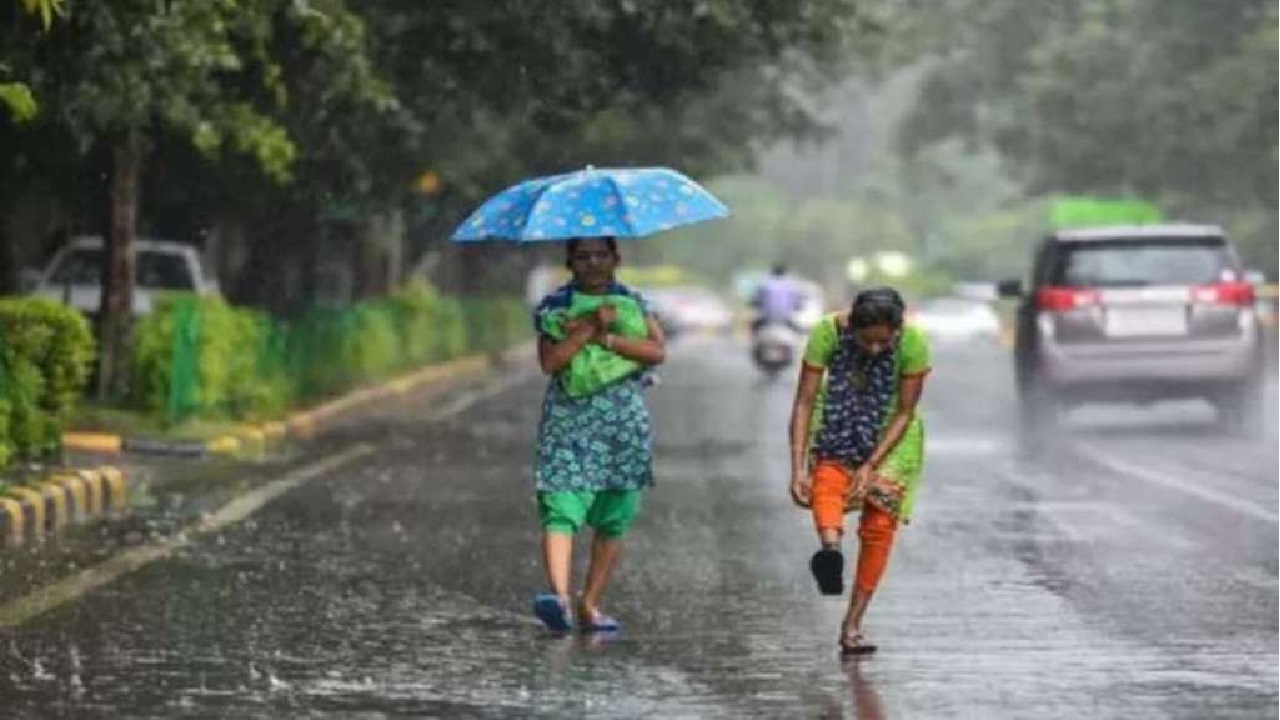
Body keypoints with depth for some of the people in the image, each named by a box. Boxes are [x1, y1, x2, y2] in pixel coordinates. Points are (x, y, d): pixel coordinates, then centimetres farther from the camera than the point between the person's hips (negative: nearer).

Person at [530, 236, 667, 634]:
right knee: (561, 508, -19)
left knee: (614, 519, 3)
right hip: (569, 419, -3)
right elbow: (549, 361, -8)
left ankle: (590, 605, 11)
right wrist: (591, 327, -15)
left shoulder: (633, 303, 11)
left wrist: (605, 337, -12)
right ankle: (559, 594, -34)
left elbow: (658, 350, -4)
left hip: (624, 422, 3)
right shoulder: (554, 306, 6)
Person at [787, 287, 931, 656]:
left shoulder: (913, 343, -25)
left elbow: (904, 413, -17)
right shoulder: (828, 332, -25)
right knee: (827, 481, -32)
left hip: (889, 434, 0)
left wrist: (870, 466, -24)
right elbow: (804, 402, -22)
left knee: (880, 525, -8)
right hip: (837, 425, 0)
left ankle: (852, 625, 0)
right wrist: (798, 468, -29)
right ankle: (830, 549, -59)